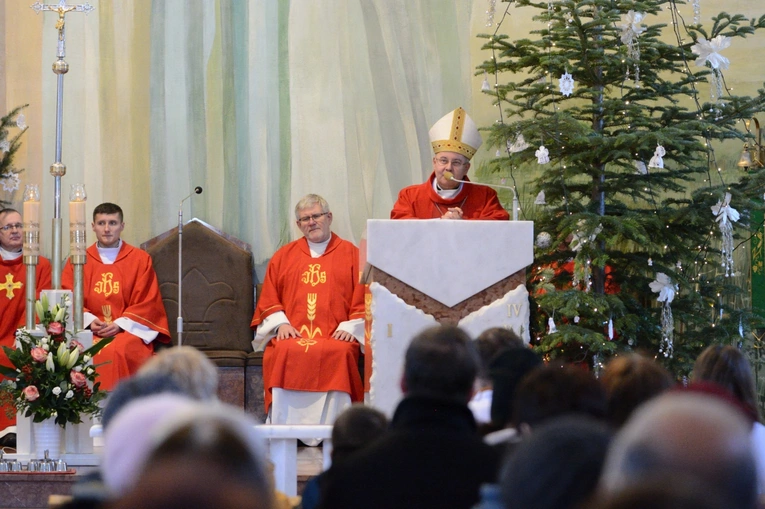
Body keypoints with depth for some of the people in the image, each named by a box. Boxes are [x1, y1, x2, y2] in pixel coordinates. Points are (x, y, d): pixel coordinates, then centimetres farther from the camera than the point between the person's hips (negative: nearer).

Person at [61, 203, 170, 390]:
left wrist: (120, 324, -10)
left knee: (121, 351, -35)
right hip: (89, 330, 1)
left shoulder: (141, 260, 9)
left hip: (127, 328, -1)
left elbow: (146, 302, 4)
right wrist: (89, 321, -11)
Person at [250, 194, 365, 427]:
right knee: (281, 353, -32)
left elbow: (363, 300, 7)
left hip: (336, 336, -2)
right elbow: (268, 299, 17)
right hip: (292, 334, 2)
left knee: (340, 353, -36)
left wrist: (350, 328, -8)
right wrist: (280, 323, -1)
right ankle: (285, 429, -30)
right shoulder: (284, 256, 21)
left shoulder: (351, 255, 15)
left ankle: (332, 426, -32)